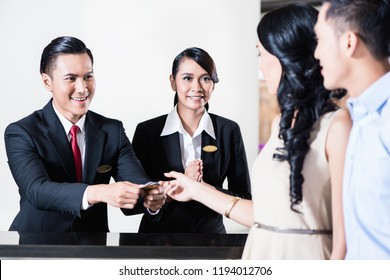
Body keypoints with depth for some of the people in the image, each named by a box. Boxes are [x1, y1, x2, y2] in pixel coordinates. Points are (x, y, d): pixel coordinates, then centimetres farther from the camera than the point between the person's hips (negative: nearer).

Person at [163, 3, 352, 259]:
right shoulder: (281, 123, 9)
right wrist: (197, 190, 18)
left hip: (302, 255, -7)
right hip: (262, 253, 7)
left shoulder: (336, 125, -14)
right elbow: (266, 215, 9)